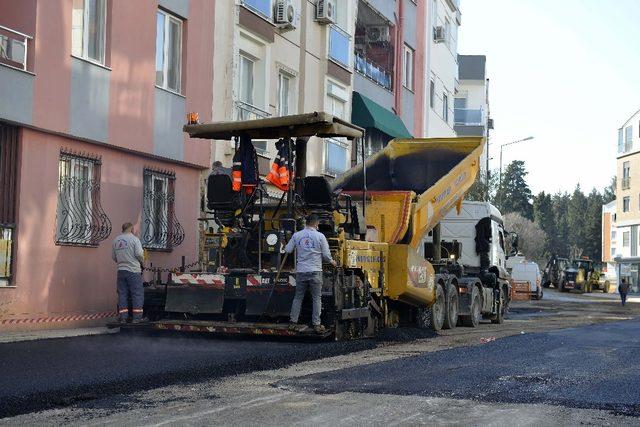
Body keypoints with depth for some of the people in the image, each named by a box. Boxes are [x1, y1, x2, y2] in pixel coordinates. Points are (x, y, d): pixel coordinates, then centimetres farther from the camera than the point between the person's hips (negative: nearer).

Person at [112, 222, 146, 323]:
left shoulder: (116, 240, 9)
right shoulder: (134, 239, -8)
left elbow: (113, 256, 11)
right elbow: (139, 254, -15)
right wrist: (142, 262, 3)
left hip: (121, 270, 5)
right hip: (133, 270, -5)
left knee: (122, 294, 9)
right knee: (137, 294, 1)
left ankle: (123, 317, 7)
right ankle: (137, 317, -1)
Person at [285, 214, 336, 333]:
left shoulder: (297, 235, 2)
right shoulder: (320, 236, -5)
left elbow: (287, 250, 6)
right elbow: (326, 254, -3)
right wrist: (331, 261, 17)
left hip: (301, 271, 3)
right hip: (315, 272, -3)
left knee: (298, 297, 11)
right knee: (317, 298, 4)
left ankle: (293, 323, 11)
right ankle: (316, 325, 3)